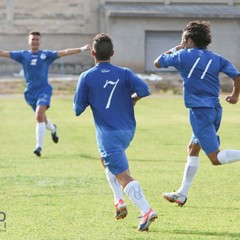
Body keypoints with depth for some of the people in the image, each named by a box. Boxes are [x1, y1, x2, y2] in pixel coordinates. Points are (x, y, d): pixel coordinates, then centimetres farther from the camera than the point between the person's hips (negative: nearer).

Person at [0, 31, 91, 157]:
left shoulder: (46, 55, 0)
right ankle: (53, 129, 51)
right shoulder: (23, 55, 5)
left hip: (44, 89, -4)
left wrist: (82, 49, -17)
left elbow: (64, 52, -7)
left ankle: (39, 146, -21)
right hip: (30, 92, 4)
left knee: (39, 115, -23)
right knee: (41, 118, 16)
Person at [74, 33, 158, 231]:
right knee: (107, 161, 32)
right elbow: (143, 90, -14)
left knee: (123, 176, -12)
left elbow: (78, 109, -2)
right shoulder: (124, 73, 1)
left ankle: (146, 211, -30)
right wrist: (131, 100, 8)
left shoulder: (86, 78, -5)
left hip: (108, 134, -5)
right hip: (128, 131, 5)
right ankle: (119, 202, 21)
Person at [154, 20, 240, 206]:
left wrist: (173, 50, 27)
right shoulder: (216, 58, 10)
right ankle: (182, 194, 26)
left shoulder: (183, 55, -2)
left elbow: (158, 63, 13)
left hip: (200, 111, -7)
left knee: (216, 158, -12)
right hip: (215, 109, 7)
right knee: (193, 149, 20)